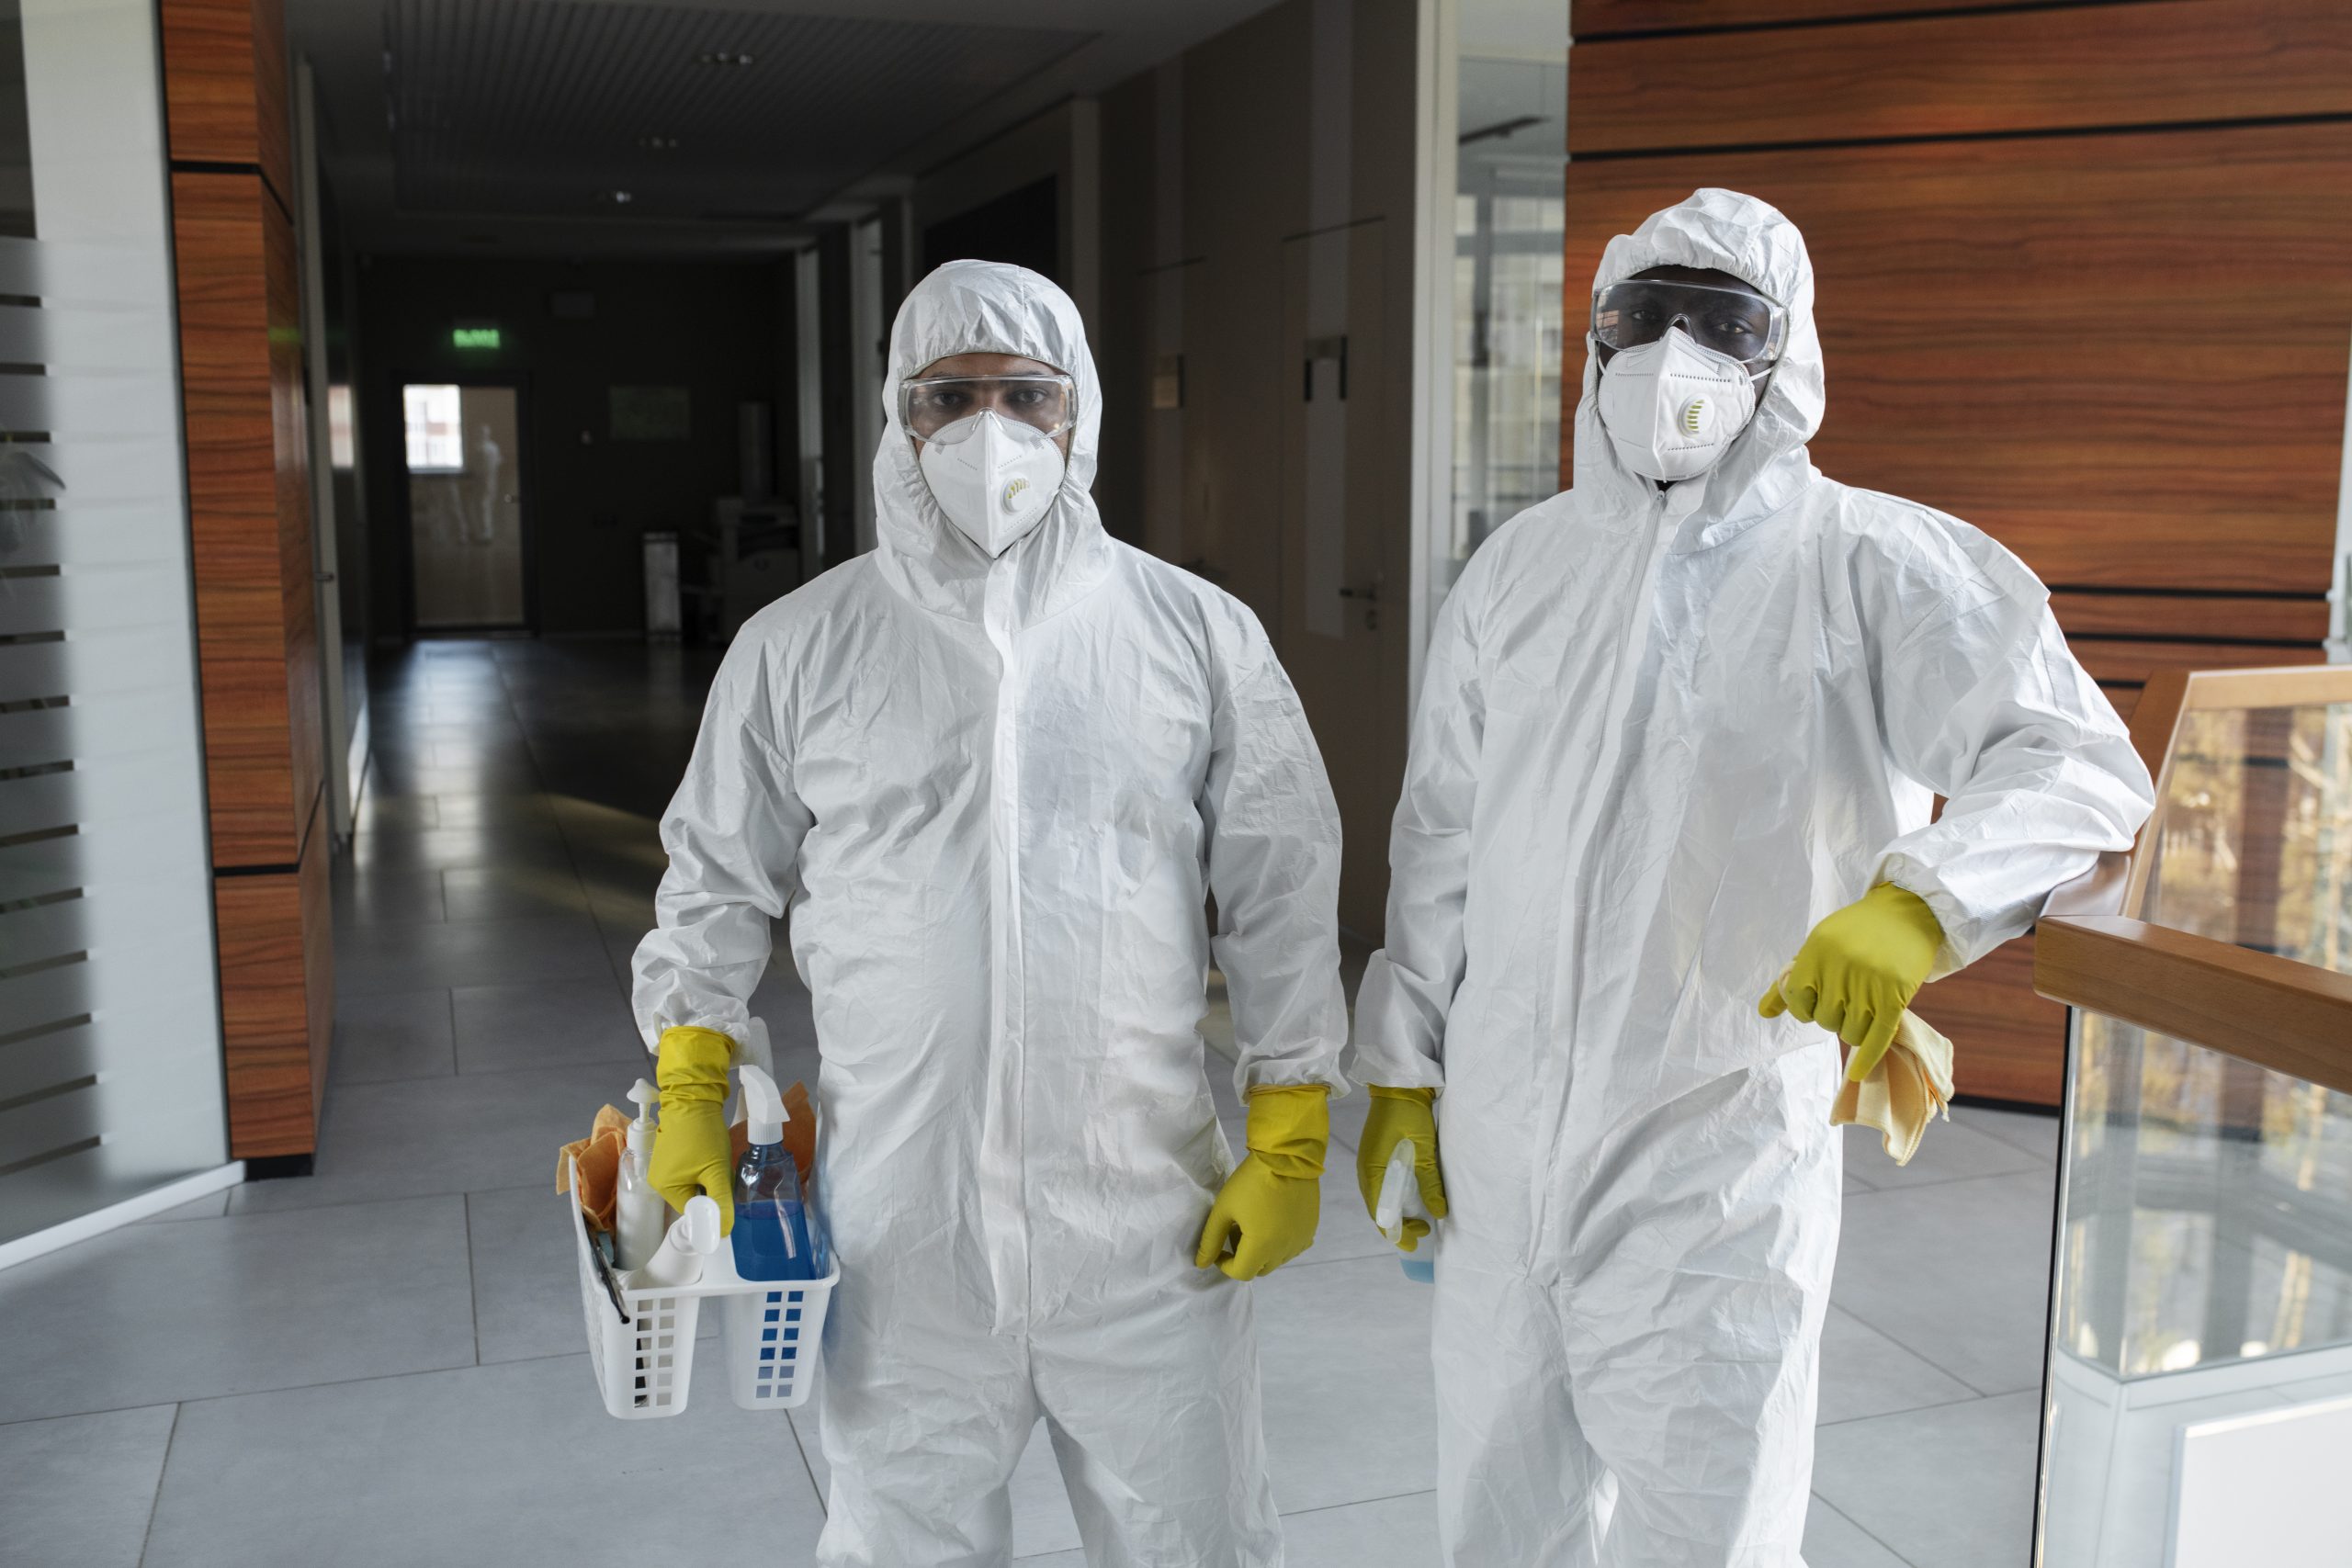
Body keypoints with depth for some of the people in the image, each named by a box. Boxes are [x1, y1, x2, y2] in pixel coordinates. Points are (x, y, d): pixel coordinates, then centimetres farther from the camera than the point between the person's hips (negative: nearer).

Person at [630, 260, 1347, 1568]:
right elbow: (720, 882, 11)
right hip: (899, 1226, 1)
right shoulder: (799, 647, 2)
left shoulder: (1201, 634, 0)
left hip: (1151, 1216, 0)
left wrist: (1290, 1139, 0)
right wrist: (691, 1096, 4)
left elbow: (1281, 892, 3)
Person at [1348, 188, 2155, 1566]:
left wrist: (1918, 903, -34)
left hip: (1718, 1160, -4)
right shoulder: (1520, 568, 7)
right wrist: (1401, 1073, 10)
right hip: (1498, 1138, 5)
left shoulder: (1873, 567, -7)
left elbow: (2080, 763, -15)